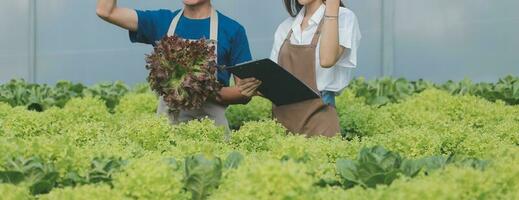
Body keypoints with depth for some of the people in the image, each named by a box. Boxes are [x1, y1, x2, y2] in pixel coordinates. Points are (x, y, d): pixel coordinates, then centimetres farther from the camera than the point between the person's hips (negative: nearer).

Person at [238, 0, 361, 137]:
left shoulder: (343, 18, -2)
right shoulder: (285, 28, 13)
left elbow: (327, 59, -21)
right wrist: (254, 88, -7)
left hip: (318, 117, -5)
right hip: (282, 118, 5)